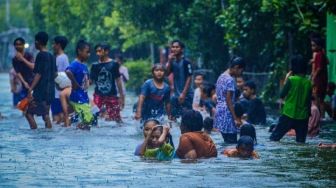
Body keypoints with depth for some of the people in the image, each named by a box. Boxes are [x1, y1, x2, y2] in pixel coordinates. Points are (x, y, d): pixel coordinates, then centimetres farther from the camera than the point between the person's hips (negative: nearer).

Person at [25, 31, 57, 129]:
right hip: (50, 91, 9)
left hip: (40, 91, -9)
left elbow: (38, 74, -17)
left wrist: (30, 89, -19)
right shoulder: (51, 56, 12)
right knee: (45, 114, 12)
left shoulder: (41, 55, -12)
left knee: (29, 113, -6)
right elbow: (55, 73, 17)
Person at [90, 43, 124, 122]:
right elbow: (91, 80, 7)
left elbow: (118, 80, 5)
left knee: (116, 117, 0)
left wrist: (121, 96, 4)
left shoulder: (113, 64, 1)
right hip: (98, 95, 1)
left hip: (112, 95, -1)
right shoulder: (95, 66, 5)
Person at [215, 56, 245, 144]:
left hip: (219, 111, 10)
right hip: (227, 113, -10)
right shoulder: (230, 80, -14)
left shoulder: (221, 77, 14)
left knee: (227, 142, 11)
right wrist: (236, 119, -16)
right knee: (232, 143, -8)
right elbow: (229, 101, -17)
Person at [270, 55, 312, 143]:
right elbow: (309, 100, 8)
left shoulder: (291, 79, -11)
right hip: (303, 116, 4)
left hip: (289, 114, -4)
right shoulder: (308, 82, 2)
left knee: (274, 137, 5)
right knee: (301, 141, 7)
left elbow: (282, 95, -3)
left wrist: (286, 81, 5)